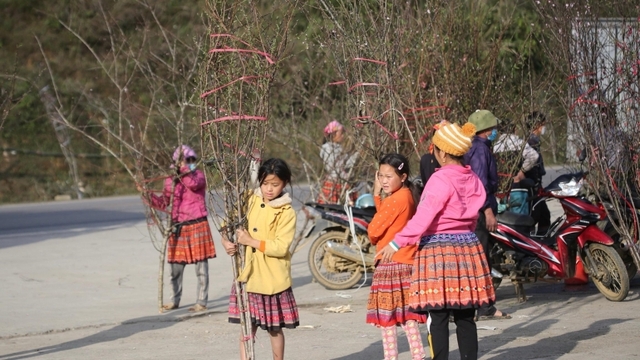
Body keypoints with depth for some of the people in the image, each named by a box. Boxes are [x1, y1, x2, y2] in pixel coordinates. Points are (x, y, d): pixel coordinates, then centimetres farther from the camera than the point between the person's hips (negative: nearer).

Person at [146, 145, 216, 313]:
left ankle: (202, 302, 8)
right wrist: (148, 194, -3)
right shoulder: (171, 180, 8)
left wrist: (184, 167, -24)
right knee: (176, 266, 11)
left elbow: (193, 184, -27)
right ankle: (175, 300, 25)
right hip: (178, 227, 4)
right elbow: (163, 203, 10)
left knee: (201, 266, 1)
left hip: (197, 225, -4)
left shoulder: (198, 175, -3)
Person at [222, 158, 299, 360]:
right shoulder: (250, 202, 4)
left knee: (274, 328, 10)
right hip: (248, 276, 3)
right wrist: (226, 242, -6)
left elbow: (281, 247, -18)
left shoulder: (286, 212, -9)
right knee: (247, 326, 3)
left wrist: (251, 241, -21)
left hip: (273, 280, -3)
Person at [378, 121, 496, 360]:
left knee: (439, 317, -3)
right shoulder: (472, 180, 9)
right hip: (467, 247, 7)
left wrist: (397, 243, -16)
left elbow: (423, 216, -18)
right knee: (465, 317, 8)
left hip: (438, 249, -7)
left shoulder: (441, 179, -13)